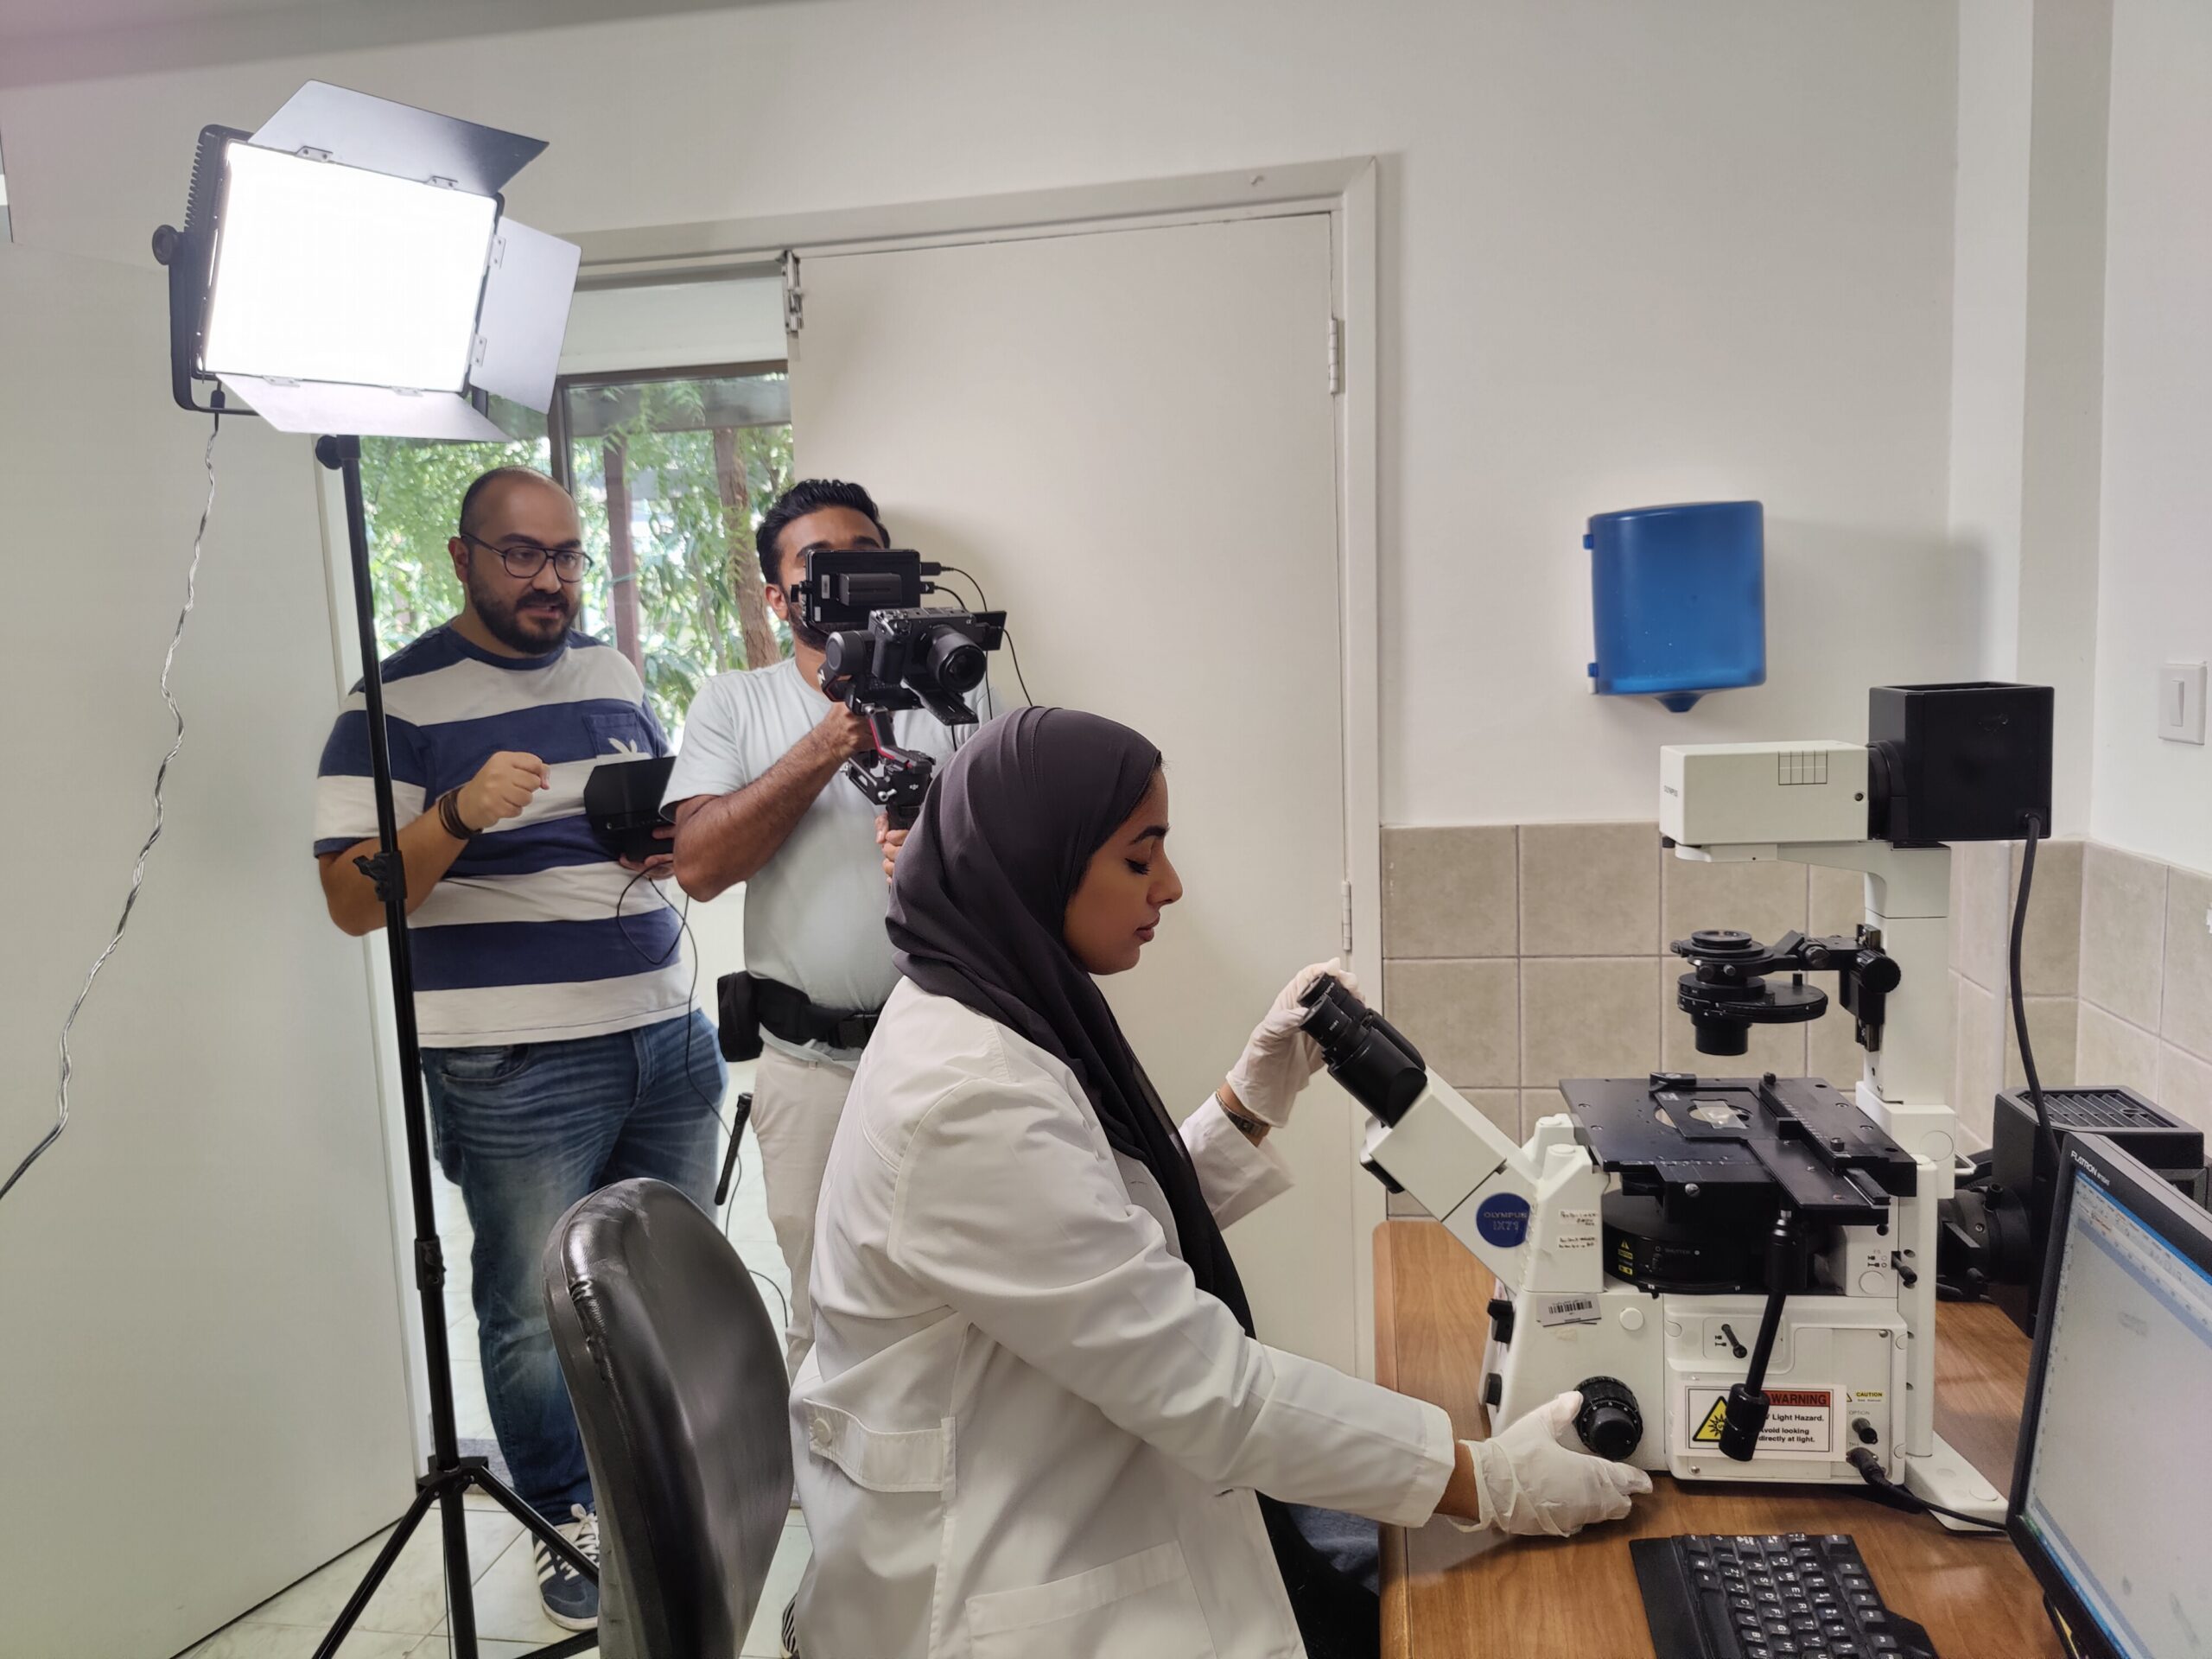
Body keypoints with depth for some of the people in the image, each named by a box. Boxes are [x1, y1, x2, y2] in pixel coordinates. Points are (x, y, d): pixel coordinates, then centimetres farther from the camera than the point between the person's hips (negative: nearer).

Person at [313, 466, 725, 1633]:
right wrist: (460, 814, -27)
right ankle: (574, 1526, 27)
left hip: (666, 1039, 6)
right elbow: (354, 900, -11)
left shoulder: (615, 673, 12)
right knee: (537, 1312, 5)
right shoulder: (399, 702, -6)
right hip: (516, 1072, -5)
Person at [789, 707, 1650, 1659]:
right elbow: (1199, 1377, -27)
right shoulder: (969, 1098, -29)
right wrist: (1485, 1484, -20)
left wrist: (1257, 1095, -1)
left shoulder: (998, 1010, 1)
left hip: (1062, 1505, 8)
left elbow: (1131, 1235, 11)